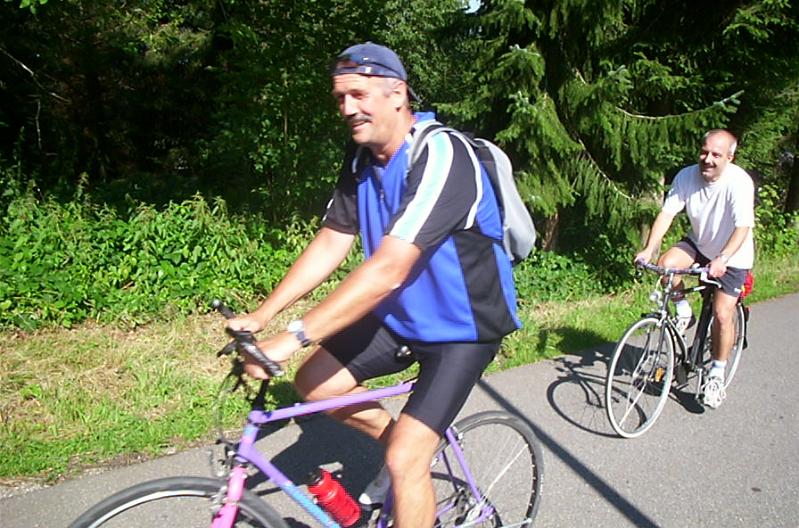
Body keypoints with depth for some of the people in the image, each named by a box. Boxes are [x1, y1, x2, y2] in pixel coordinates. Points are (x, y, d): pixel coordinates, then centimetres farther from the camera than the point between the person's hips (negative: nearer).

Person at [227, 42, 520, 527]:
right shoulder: (362, 157, -2)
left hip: (463, 323, -7)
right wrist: (261, 315, -10)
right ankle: (399, 439, 25)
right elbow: (331, 243, -3)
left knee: (406, 461, -12)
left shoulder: (439, 156, -28)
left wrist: (293, 338, -37)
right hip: (402, 314, 8)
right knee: (315, 382, 4)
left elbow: (388, 269, -36)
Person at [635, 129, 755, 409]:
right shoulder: (686, 176, -17)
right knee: (667, 263, -26)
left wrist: (721, 260, -49)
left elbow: (743, 227, -34)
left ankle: (717, 374, 12)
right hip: (699, 243, 4)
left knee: (722, 314, -10)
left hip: (733, 255, -3)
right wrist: (648, 249, -33)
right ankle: (683, 313, 1)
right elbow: (666, 213, -20)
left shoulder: (739, 182, -28)